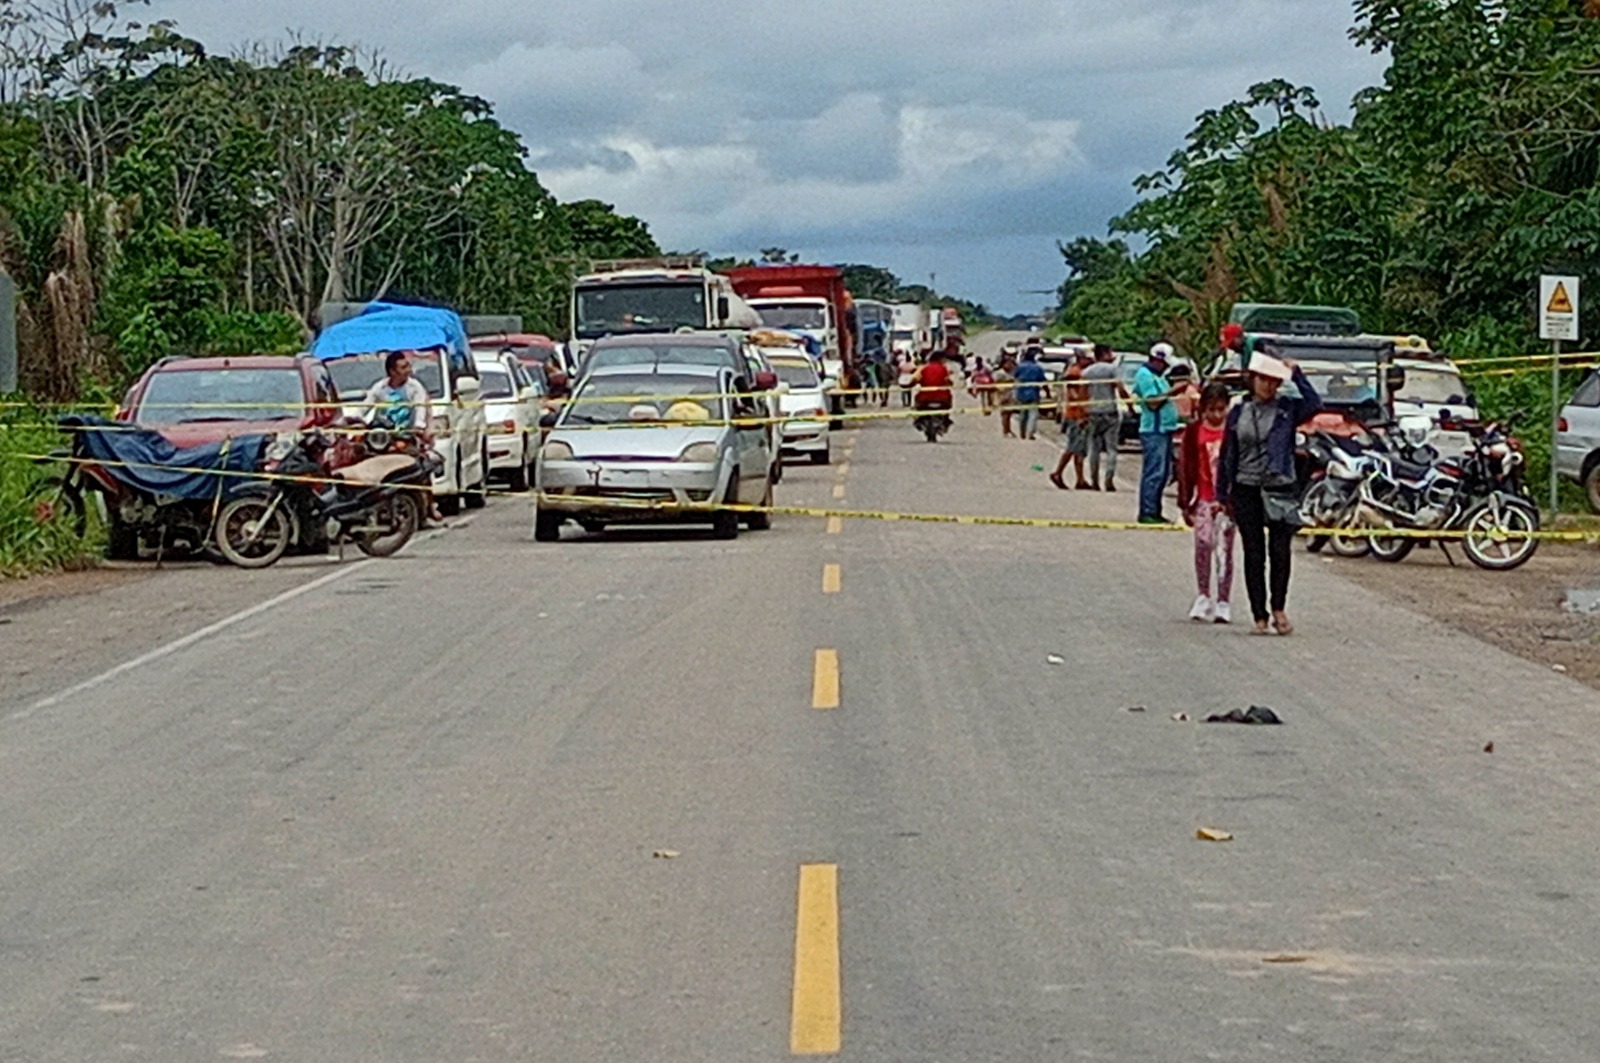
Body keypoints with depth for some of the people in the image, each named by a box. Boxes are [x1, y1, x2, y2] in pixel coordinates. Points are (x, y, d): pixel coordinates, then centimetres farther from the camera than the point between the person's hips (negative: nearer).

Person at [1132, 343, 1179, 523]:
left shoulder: (1157, 376, 21)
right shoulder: (1145, 375, -9)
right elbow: (1153, 402, -17)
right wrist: (1170, 392, -15)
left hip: (1164, 429, 10)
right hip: (1153, 430, -10)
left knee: (1162, 473, 11)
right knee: (1154, 473, -11)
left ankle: (1154, 512, 16)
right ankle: (1147, 512, -10)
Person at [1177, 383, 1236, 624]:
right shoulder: (1194, 432, 1)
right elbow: (1185, 467, 4)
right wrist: (1185, 503, 3)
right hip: (1203, 499, 1)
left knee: (1224, 549, 0)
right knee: (1202, 545, 0)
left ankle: (1223, 602, 5)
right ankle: (1204, 596, 15)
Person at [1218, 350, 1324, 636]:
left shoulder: (1287, 409, 3)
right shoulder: (1239, 413, 8)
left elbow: (1314, 404, -18)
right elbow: (1228, 455, 11)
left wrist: (1296, 374, -10)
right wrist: (1223, 494, 9)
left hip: (1280, 490, -1)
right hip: (1246, 491, 1)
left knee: (1280, 552, -4)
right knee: (1254, 555, 3)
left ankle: (1278, 608, 14)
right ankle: (1260, 616, 8)